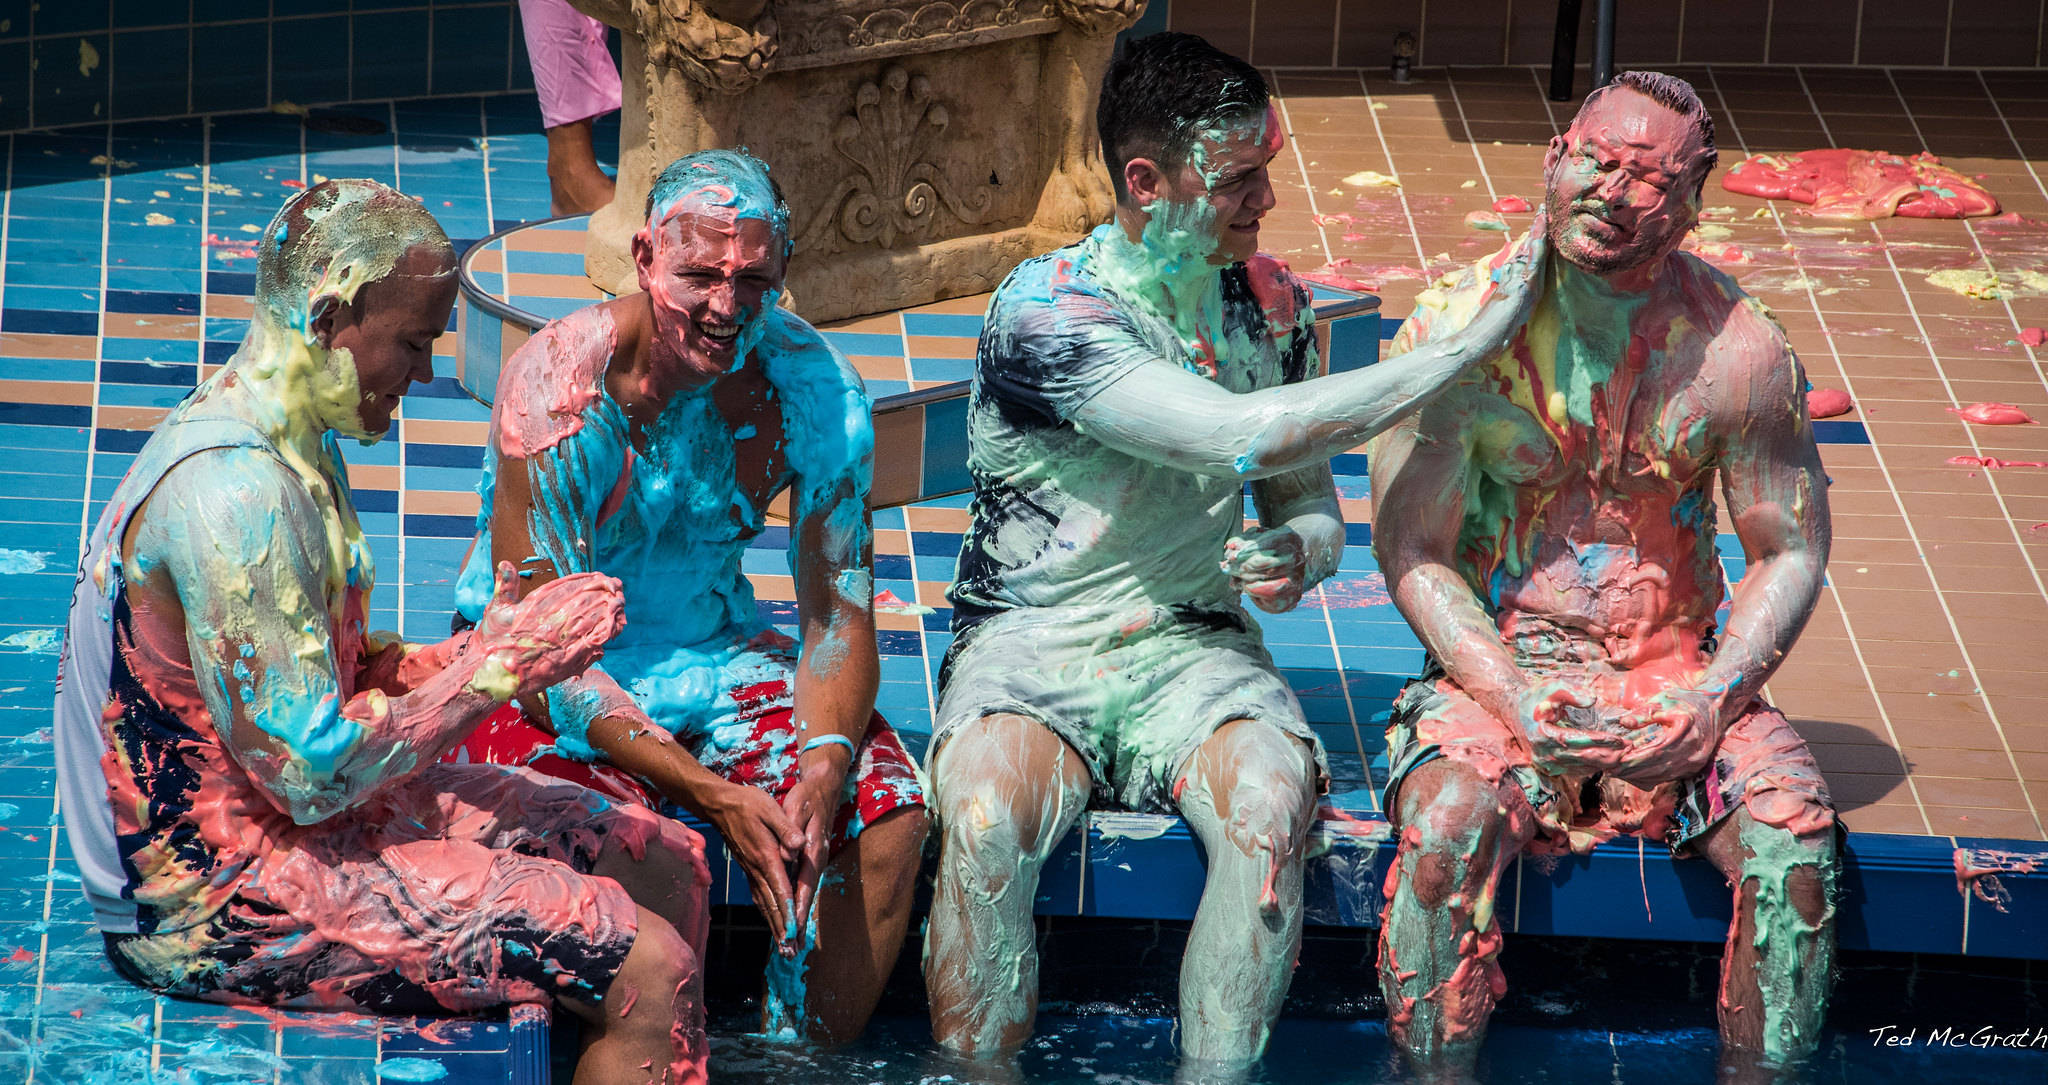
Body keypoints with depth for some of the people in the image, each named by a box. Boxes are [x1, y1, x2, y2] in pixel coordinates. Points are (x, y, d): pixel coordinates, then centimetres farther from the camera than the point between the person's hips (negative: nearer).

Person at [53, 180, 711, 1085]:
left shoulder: (292, 441, 8)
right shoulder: (235, 492, -25)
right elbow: (310, 771, -25)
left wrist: (459, 657, 0)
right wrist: (497, 668, -17)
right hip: (211, 908, -11)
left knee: (665, 866, 12)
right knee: (649, 974, -18)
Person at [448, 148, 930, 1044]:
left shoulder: (812, 386, -11)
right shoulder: (557, 387, -23)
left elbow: (839, 611, -6)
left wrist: (825, 761, -28)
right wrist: (713, 794, -33)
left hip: (716, 656, 4)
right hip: (546, 686, -4)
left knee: (886, 810, -19)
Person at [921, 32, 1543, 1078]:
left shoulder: (1268, 301, 4)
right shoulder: (1043, 314, -17)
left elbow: (1311, 503, 15)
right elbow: (1237, 437, -28)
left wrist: (1301, 551, -13)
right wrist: (1465, 343, -24)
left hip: (1190, 646, 4)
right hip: (1028, 646, -4)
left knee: (1270, 807, -30)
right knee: (985, 822, -35)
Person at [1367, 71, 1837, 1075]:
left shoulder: (1739, 348, -6)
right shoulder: (1458, 326, -9)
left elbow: (1790, 551, 2)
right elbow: (1413, 551, -5)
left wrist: (1711, 700, -14)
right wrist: (1515, 700, -19)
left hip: (1678, 679, 1)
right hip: (1497, 667, -1)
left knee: (1794, 845, -23)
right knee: (1445, 832, -31)